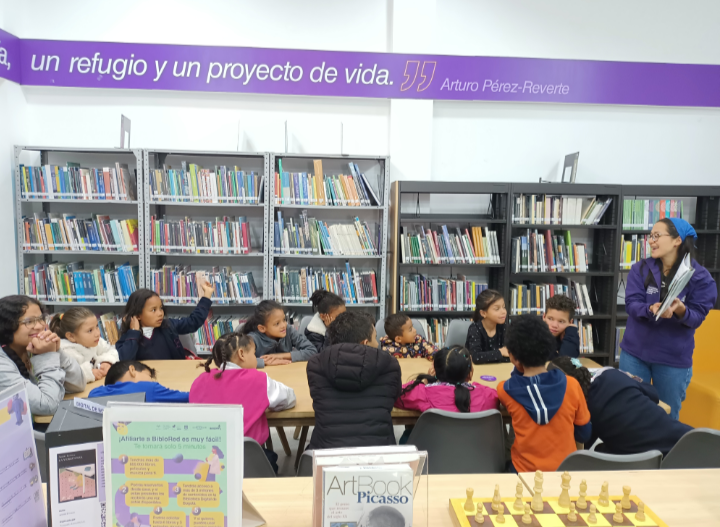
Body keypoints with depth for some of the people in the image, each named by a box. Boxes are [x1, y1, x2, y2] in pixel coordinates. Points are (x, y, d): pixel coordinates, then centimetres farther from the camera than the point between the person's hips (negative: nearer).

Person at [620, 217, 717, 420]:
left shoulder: (701, 277, -8)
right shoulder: (641, 269, -3)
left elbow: (697, 317, -10)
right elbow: (631, 304, -11)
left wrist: (680, 310, -32)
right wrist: (651, 310, -31)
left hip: (674, 358, -1)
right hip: (635, 352, 2)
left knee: (668, 416, 13)